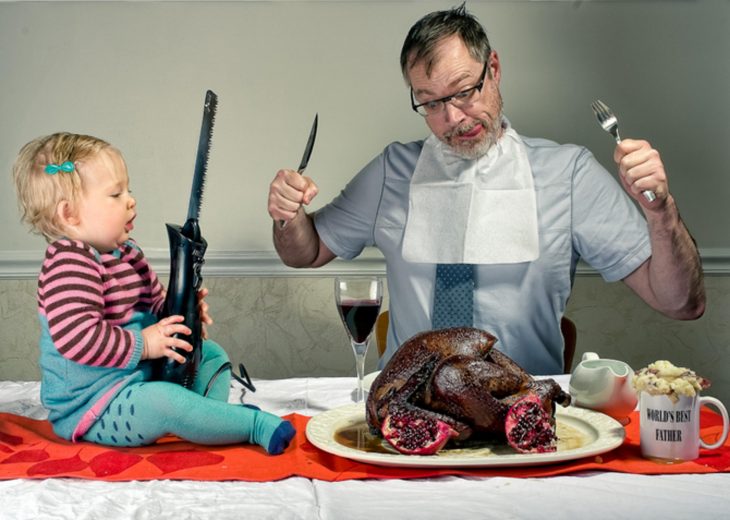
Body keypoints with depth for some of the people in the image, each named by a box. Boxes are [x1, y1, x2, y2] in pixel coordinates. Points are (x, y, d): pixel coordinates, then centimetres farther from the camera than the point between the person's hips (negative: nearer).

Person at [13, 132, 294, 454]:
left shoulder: (126, 253, 9)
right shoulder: (69, 265, -23)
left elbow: (154, 302, 21)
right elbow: (75, 336, -34)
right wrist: (143, 344, -26)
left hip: (141, 376, 11)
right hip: (90, 411, -11)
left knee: (212, 354, 16)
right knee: (167, 402, -35)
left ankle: (211, 420, -10)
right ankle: (256, 426, -22)